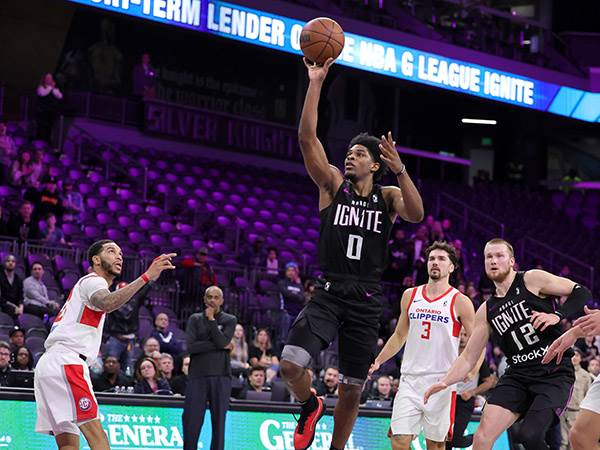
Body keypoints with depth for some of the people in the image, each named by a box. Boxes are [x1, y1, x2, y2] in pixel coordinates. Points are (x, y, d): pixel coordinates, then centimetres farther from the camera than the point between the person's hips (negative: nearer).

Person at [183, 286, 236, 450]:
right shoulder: (195, 319, 10)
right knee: (191, 421, -3)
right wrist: (220, 346, -6)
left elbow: (222, 341, -9)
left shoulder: (229, 320, 9)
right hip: (197, 376, 0)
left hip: (221, 376, 0)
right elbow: (191, 346, -5)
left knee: (219, 422, -1)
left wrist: (211, 319, -4)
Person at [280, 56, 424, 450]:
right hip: (329, 295, -1)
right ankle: (311, 407, 12)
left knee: (353, 391, 6)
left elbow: (416, 215, -16)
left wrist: (400, 170, -28)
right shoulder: (333, 185, 5)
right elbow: (307, 138, -7)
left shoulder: (388, 196, 6)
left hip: (366, 302, 1)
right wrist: (316, 83, -15)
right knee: (291, 364, -21)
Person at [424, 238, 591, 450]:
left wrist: (557, 316, -17)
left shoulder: (532, 279, -1)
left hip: (555, 374, -5)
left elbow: (581, 293, -2)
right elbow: (468, 357, 15)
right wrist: (444, 382, 1)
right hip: (517, 375, 5)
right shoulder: (487, 311, 14)